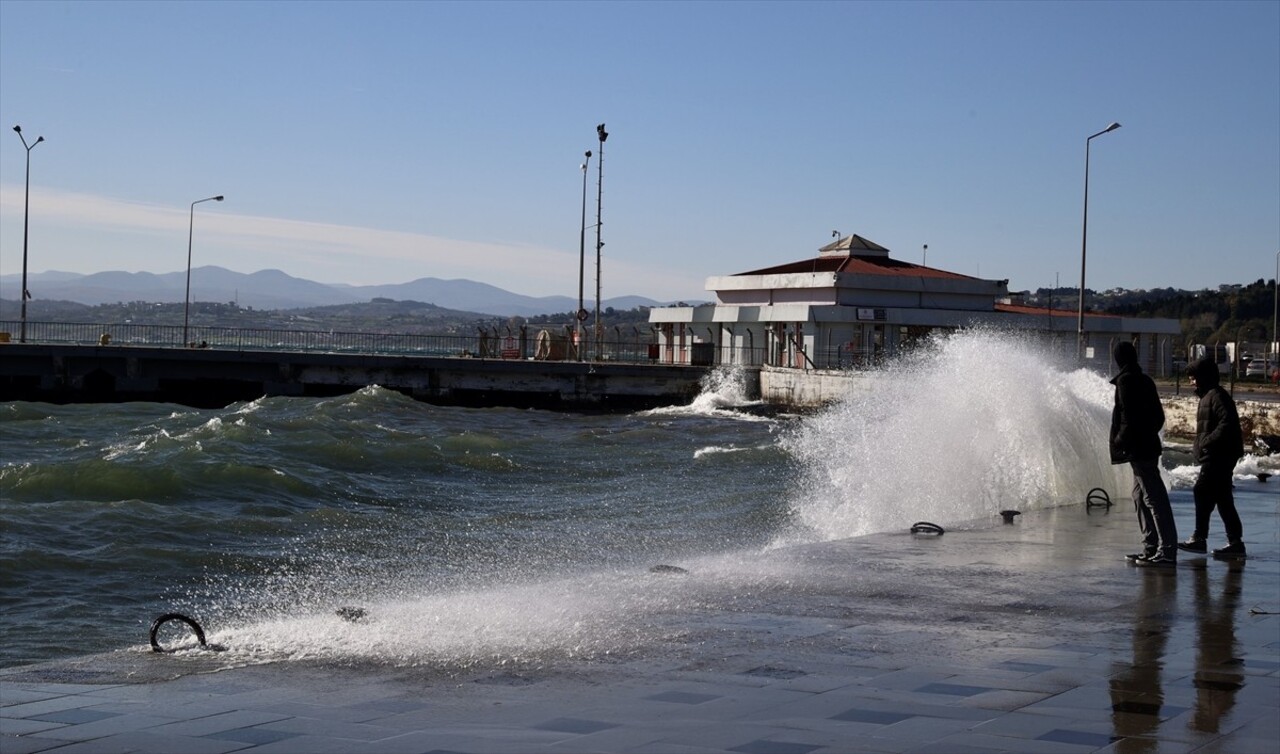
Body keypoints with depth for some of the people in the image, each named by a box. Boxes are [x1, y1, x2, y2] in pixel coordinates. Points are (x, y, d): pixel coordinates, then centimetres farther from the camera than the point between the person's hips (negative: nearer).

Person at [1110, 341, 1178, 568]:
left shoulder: (1126, 381, -13)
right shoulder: (1145, 381, 13)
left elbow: (1128, 418, -19)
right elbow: (1159, 416, 17)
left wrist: (1119, 443, -9)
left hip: (1137, 448, -9)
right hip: (1149, 445, 9)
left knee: (1155, 499, -10)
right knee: (1141, 497, 17)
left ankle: (1167, 552, -11)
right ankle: (1151, 548, 20)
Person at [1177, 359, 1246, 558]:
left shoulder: (1216, 396, -12)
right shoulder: (1208, 396, 20)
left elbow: (1228, 422, -24)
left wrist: (1208, 441, -24)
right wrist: (1199, 448, 17)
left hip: (1219, 456, -11)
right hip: (1217, 457, 11)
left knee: (1202, 492, -10)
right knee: (1222, 498, 9)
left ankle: (1199, 538, -7)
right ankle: (1235, 542, 10)